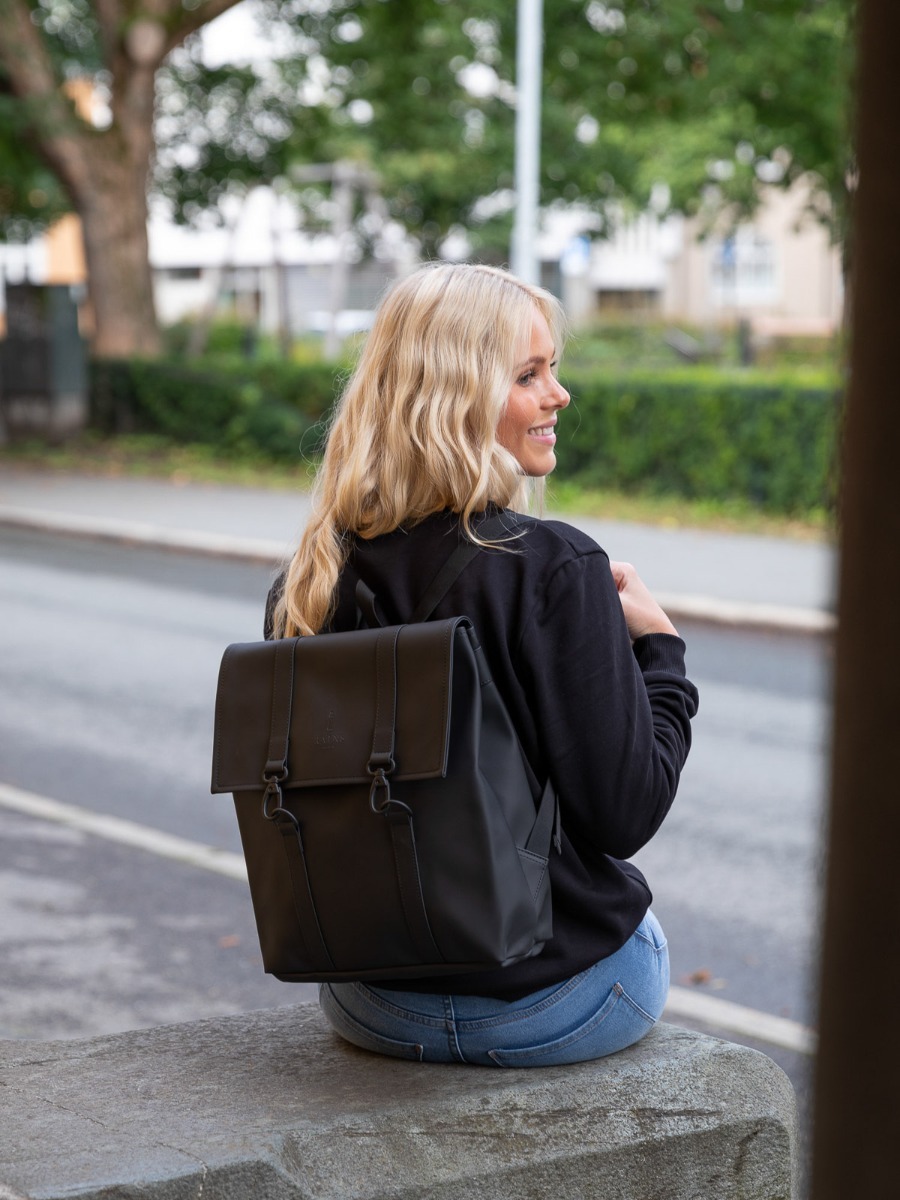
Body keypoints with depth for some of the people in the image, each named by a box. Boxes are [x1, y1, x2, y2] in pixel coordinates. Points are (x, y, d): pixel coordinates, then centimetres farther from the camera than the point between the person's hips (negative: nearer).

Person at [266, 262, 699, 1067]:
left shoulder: (309, 581, -5)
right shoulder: (556, 571, -22)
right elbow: (625, 815, -19)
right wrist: (659, 648, -5)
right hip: (553, 1005, -5)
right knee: (645, 939, 32)